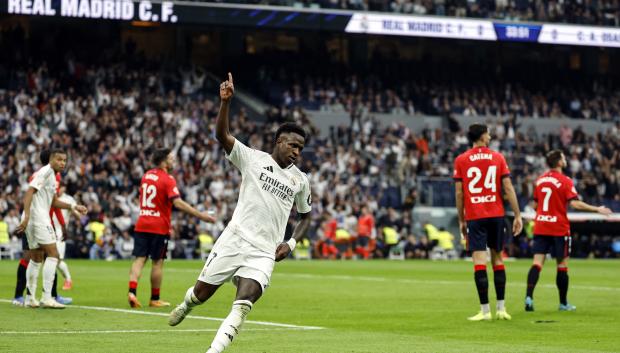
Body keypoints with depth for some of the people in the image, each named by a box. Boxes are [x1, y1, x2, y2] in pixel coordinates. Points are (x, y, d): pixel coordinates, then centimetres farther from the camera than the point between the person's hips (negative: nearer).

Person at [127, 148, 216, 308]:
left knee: (139, 259, 2)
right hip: (159, 227, -5)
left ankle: (132, 291, -16)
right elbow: (178, 203, -22)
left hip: (141, 225, 6)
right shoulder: (168, 180, -13)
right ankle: (155, 299, 11)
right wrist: (200, 215, -22)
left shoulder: (146, 175, 10)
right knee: (158, 262, 4)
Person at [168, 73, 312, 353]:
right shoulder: (253, 158, 1)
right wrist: (226, 101, -26)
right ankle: (185, 306, 43)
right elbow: (222, 134, -11)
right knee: (201, 292, 6)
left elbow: (305, 217, 23)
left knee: (244, 303, -20)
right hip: (235, 240, -1)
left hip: (265, 253, 1)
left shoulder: (300, 180, 11)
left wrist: (291, 243, 5)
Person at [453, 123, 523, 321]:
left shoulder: (460, 161, 1)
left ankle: (485, 310, -9)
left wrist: (461, 220, 7)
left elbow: (459, 193, 0)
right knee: (497, 259, 12)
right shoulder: (498, 158, 4)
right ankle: (501, 309, 13)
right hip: (496, 215, 2)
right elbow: (508, 188, 0)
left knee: (479, 262, -5)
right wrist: (517, 215, 3)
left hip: (474, 216, -2)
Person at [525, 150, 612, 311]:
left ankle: (529, 297, -18)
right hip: (559, 228, -5)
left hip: (540, 227, 5)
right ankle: (563, 303, 12)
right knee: (562, 264, 6)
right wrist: (597, 209, -12)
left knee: (537, 262, -2)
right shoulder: (565, 181, -9)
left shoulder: (539, 180, 9)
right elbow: (575, 203, -19)